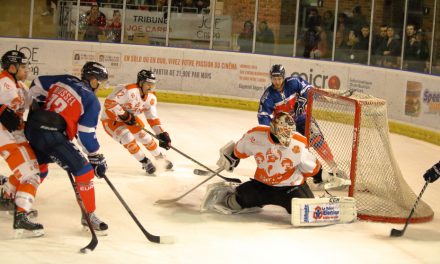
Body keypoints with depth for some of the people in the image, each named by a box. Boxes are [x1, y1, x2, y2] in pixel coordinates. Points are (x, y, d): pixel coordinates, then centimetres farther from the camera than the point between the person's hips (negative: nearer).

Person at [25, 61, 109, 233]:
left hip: (32, 127, 8)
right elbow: (86, 134, -7)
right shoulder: (91, 101, -4)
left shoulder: (64, 80, 14)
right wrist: (96, 158, 1)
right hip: (51, 135, -8)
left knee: (38, 166, 31)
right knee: (83, 169, -3)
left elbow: (37, 85, 18)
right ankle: (89, 215, 0)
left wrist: (39, 108, 30)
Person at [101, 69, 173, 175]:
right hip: (110, 119, -7)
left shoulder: (151, 98, -7)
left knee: (146, 138, 3)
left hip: (129, 118, 7)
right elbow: (109, 102, -39)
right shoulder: (129, 91, -34)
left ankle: (161, 159, 28)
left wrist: (162, 134, -12)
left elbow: (153, 118, -3)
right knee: (128, 138, -26)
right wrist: (124, 115, -32)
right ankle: (145, 162, -6)